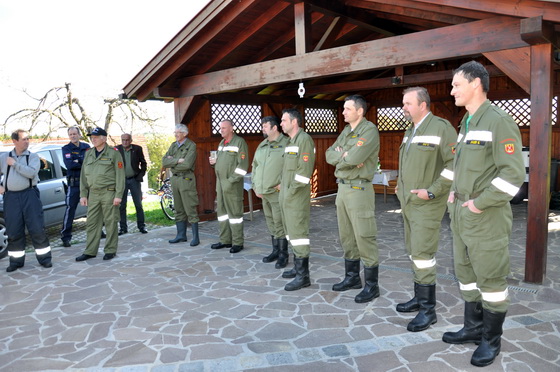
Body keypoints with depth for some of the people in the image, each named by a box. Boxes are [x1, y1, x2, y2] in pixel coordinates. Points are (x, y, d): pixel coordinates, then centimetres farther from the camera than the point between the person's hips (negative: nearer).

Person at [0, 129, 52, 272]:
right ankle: (16, 261, 18)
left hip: (29, 194, -2)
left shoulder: (33, 157, 3)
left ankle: (44, 258, 6)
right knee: (13, 231, 7)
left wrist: (14, 164, -9)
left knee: (37, 228, -3)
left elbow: (31, 172, -15)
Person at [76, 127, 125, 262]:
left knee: (111, 222, 1)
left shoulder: (114, 153, -2)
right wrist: (83, 194, 9)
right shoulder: (88, 154, 15)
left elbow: (120, 175, -7)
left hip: (109, 193, -5)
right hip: (93, 194, 5)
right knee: (92, 223, 6)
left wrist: (118, 195, -13)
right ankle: (90, 251, 13)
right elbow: (83, 175, 16)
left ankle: (110, 250, 10)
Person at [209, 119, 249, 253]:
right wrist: (214, 162, 4)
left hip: (232, 184, -8)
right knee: (222, 211, 11)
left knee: (234, 212, -3)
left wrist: (231, 181, -18)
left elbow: (243, 165, -15)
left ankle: (237, 242, 4)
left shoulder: (239, 142, -8)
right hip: (220, 182, 8)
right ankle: (225, 240, 20)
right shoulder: (221, 143, 17)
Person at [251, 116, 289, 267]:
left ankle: (283, 255, 8)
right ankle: (275, 251, 27)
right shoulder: (262, 145, 14)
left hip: (277, 192, -7)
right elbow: (255, 166, 20)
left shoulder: (285, 144, -9)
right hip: (263, 192, 7)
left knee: (279, 224, -3)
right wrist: (255, 186, 13)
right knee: (271, 223, 15)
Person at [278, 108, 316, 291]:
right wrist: (283, 187, 12)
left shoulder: (304, 140, -12)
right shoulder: (290, 141, 18)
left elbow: (304, 171, -19)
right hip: (287, 195, 10)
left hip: (297, 196, -10)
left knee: (298, 233, -8)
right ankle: (298, 267, 26)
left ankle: (303, 276, -2)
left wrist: (291, 192, -17)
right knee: (291, 232, 15)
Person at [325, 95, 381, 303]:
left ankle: (372, 285, 7)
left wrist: (340, 157, -5)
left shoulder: (369, 130, -11)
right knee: (347, 236, 15)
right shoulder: (346, 131, 15)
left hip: (359, 189, -9)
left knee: (364, 238, -4)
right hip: (342, 187, 9)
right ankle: (352, 278, 28)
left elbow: (354, 158, -24)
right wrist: (345, 156, -10)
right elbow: (329, 155, 8)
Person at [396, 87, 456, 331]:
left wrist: (432, 191, -20)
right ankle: (420, 298, 27)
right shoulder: (410, 132, 15)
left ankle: (428, 309, 2)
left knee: (422, 253, -9)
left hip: (427, 204, -9)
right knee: (413, 252, 14)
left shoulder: (441, 128, -12)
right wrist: (400, 186, 15)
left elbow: (455, 164, -19)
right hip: (408, 202, 9)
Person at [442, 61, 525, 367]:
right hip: (461, 213, 9)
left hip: (485, 216, -9)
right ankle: (473, 327, 31)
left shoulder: (499, 121, -12)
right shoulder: (466, 123, 15)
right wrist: (454, 193, 11)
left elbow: (513, 173, -19)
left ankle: (491, 339, 17)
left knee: (489, 277, 2)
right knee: (466, 273, 16)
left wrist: (480, 203, -18)